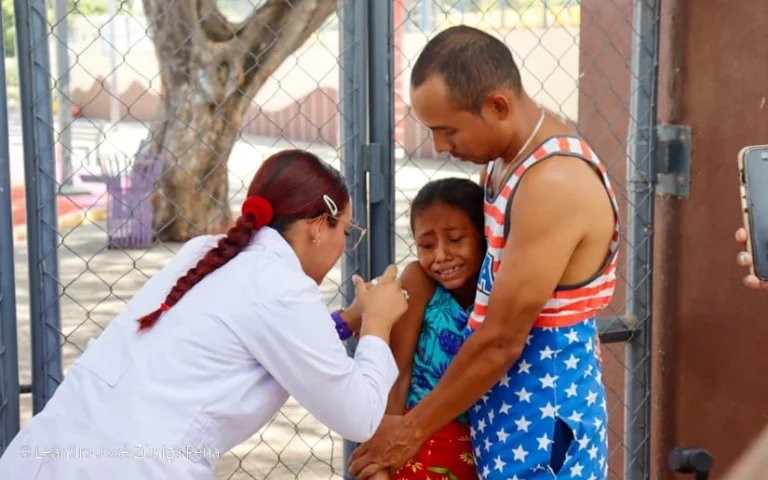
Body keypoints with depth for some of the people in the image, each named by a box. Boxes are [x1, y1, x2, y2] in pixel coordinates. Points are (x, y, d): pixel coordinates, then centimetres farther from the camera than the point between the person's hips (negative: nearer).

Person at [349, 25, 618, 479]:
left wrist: (414, 429, -10)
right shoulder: (512, 157, 5)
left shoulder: (553, 182, -24)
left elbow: (501, 339, -20)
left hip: (541, 424, -9)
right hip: (512, 409, 9)